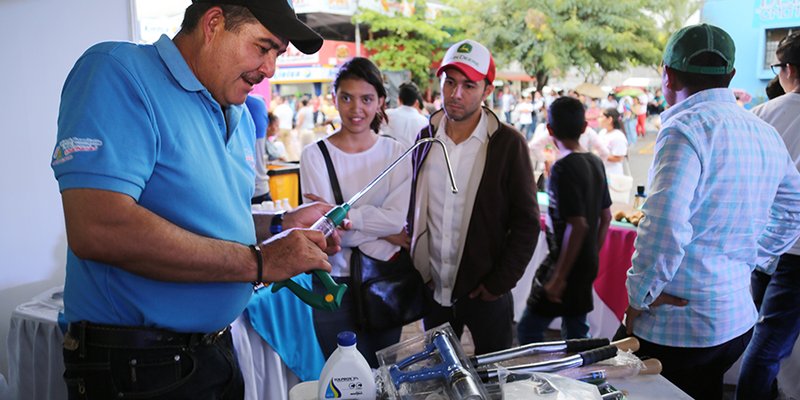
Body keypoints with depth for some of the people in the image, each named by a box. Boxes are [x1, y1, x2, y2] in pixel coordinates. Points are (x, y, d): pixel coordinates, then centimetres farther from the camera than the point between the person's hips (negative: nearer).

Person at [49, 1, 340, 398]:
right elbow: (97, 229, -29)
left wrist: (281, 226, 0)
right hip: (135, 366, -7)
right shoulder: (119, 72, -16)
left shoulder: (241, 117, 8)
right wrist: (258, 261, -24)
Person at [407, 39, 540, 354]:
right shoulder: (425, 138, 3)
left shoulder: (508, 144, -9)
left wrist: (500, 281, -10)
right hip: (433, 289, 4)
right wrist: (416, 270, 4)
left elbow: (527, 223, -7)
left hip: (484, 292, -3)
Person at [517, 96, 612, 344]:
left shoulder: (563, 168, -19)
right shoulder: (595, 163, 7)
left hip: (566, 264, -8)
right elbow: (605, 217, 13)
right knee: (576, 333, 17)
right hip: (588, 264, 9)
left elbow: (578, 226, -25)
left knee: (528, 329, 0)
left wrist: (559, 276, -21)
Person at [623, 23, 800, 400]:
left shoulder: (686, 128, -17)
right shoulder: (766, 133, 8)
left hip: (675, 329, -8)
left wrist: (640, 295, -15)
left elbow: (664, 225, -27)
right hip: (738, 322, 8)